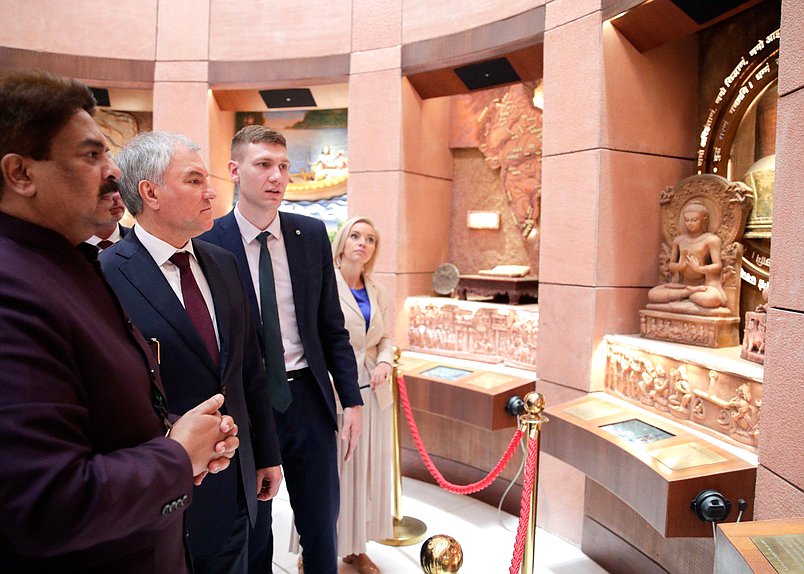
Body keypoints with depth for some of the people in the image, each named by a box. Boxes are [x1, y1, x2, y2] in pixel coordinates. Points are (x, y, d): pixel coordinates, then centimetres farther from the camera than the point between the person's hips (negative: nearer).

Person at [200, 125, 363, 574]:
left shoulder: (312, 235, 0)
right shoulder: (208, 244, -9)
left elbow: (332, 326, 4)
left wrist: (352, 400, 1)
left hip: (308, 398, 3)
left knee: (322, 524, 17)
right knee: (251, 533, 18)